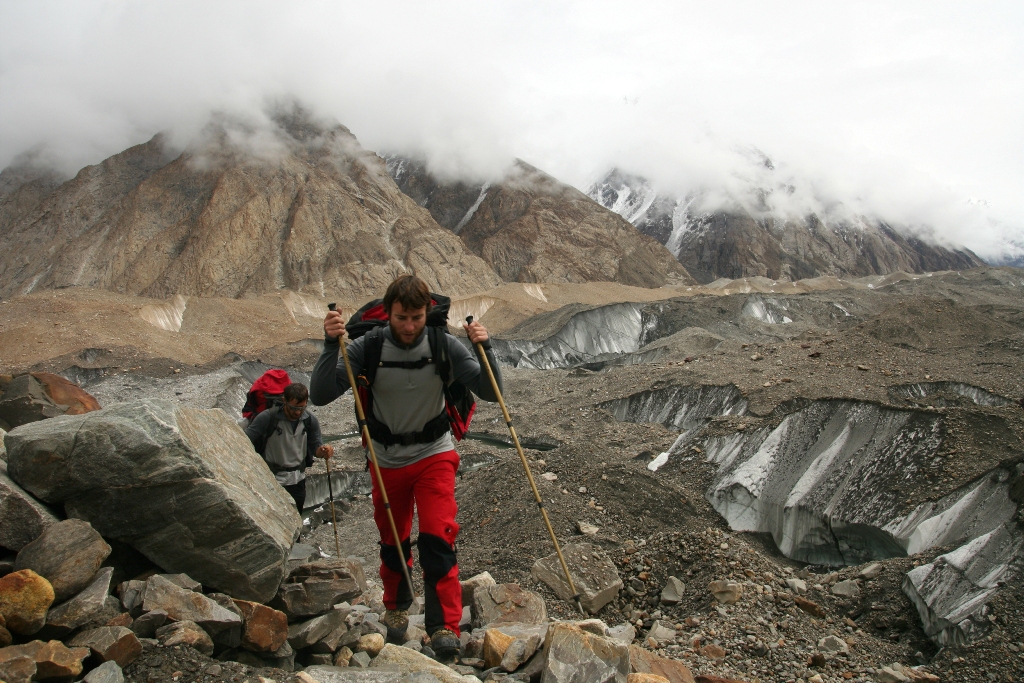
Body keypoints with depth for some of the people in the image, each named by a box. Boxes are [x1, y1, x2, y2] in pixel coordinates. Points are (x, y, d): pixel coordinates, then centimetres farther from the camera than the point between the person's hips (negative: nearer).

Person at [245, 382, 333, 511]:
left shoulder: (310, 421, -5)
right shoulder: (267, 418, -17)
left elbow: (315, 446, 2)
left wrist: (323, 451, -21)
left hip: (298, 481, 4)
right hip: (271, 481, -4)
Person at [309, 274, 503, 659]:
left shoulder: (444, 346, -15)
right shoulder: (368, 347, -15)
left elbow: (491, 393, -15)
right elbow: (320, 396, -19)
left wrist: (484, 349, -30)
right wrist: (331, 345, -31)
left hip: (434, 456, -1)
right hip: (387, 461, 2)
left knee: (437, 538, -14)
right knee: (392, 543, 16)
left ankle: (444, 627, -3)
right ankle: (396, 609, 42)